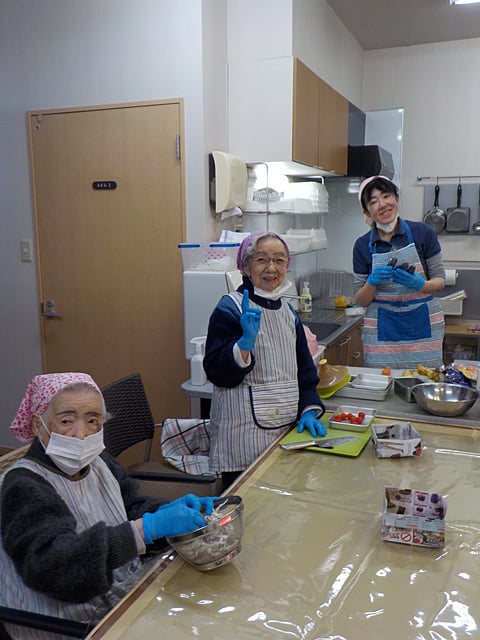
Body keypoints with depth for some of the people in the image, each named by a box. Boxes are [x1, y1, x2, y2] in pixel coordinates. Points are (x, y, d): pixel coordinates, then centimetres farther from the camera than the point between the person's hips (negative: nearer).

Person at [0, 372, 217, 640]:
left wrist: (169, 510, -14)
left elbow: (132, 508, 9)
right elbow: (51, 563, -29)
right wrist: (148, 527, -34)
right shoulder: (24, 486, -18)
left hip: (132, 593, 7)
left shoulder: (97, 461, 2)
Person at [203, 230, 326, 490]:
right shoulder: (229, 309, -9)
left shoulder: (288, 312, 12)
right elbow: (217, 373, -15)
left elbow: (304, 369, 17)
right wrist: (246, 342, -29)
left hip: (287, 429, 6)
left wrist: (309, 410, 4)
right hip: (244, 433, -6)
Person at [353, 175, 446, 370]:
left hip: (422, 324, 0)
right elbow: (361, 301, 4)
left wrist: (419, 284, -16)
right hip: (383, 329, 0)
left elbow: (440, 280, 5)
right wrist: (372, 282, -15)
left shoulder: (422, 233, -1)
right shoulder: (363, 245, 1)